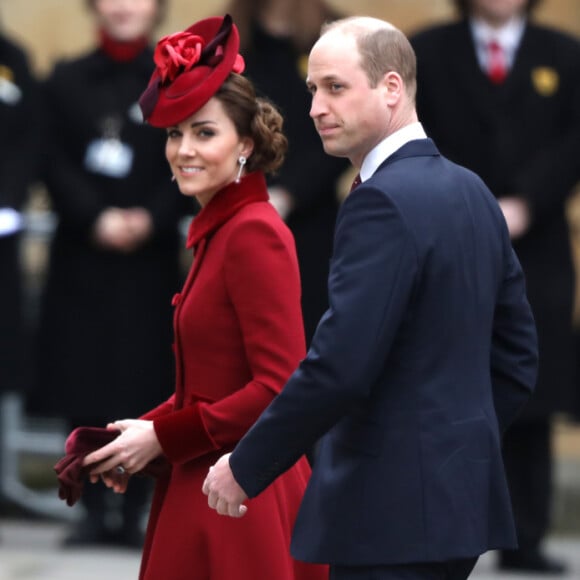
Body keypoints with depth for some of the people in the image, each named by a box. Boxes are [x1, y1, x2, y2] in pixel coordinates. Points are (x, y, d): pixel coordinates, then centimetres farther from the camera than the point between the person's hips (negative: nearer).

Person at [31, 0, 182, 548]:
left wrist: (150, 220, -15)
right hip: (82, 253, 1)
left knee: (146, 382, -2)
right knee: (83, 388, 0)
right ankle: (94, 509, 9)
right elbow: (56, 165, 1)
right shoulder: (66, 82, 8)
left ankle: (134, 511, 5)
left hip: (151, 255, -1)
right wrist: (96, 219, -13)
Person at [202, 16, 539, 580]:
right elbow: (516, 353, 18)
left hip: (393, 511, -9)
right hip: (459, 496, 9)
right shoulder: (470, 192, 13)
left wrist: (245, 468, -12)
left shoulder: (383, 202, -16)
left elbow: (340, 365, -21)